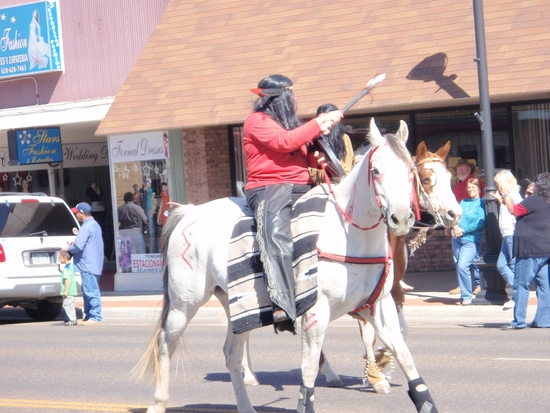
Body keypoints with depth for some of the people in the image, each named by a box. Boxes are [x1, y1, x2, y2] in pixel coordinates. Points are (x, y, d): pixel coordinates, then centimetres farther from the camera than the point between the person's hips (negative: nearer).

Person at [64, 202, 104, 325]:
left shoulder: (86, 227, -17)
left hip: (88, 265, -11)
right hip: (95, 264, 11)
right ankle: (89, 315, 21)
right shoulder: (95, 225, 16)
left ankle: (95, 316, -7)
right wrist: (75, 243, 14)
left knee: (91, 292, -8)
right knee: (88, 291, 16)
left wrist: (68, 248, -4)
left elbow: (78, 246, -23)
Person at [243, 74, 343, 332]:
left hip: (301, 190, 9)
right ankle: (283, 307, -49)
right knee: (276, 232, -35)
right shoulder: (257, 121, 3)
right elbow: (284, 142, -14)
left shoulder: (289, 122, 27)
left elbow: (306, 156, 28)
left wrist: (320, 133, 9)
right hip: (269, 189, -9)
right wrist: (319, 123, -7)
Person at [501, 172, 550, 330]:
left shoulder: (533, 201, -12)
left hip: (530, 249, -8)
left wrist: (508, 201, 15)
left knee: (521, 285, -4)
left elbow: (514, 210, -4)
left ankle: (519, 321, -5)